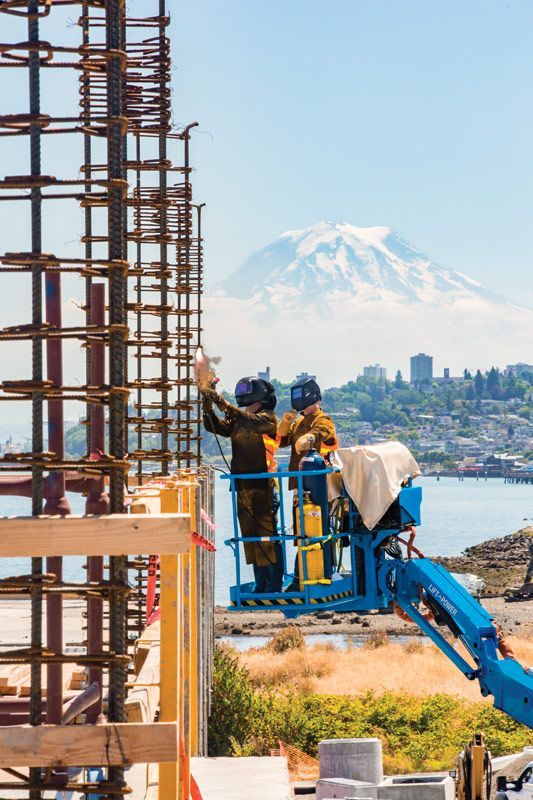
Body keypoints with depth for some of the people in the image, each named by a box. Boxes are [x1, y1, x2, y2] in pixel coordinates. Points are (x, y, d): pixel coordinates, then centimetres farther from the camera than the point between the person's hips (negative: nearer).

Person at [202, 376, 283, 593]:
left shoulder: (268, 418, -4)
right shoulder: (238, 422, 15)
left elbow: (249, 420, -23)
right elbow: (215, 426, 6)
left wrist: (223, 404, -30)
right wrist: (208, 405, -9)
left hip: (263, 487, -7)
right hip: (243, 487, 7)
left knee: (267, 535, -7)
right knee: (250, 536, 10)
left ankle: (274, 586, -5)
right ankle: (261, 585, 17)